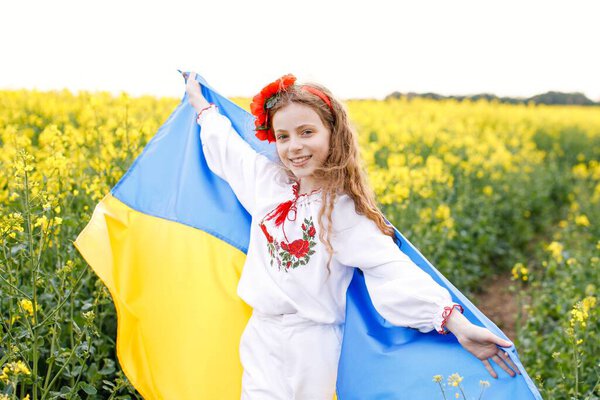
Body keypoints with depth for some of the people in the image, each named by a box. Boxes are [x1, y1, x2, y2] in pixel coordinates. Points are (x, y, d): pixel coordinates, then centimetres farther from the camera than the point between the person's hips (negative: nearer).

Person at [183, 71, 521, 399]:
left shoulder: (345, 209, -12)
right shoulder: (267, 179, 2)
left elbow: (393, 271, -19)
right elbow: (225, 143, 21)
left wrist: (458, 324, -29)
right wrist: (199, 100, 35)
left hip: (312, 342, -4)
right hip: (262, 334, 4)